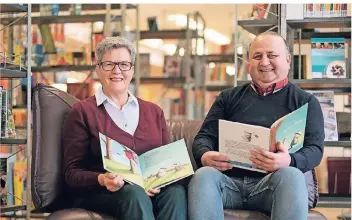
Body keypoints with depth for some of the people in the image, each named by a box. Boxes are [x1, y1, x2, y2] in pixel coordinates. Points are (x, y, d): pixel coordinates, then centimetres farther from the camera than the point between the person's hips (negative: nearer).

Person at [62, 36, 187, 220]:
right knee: (135, 193, -37)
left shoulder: (154, 112, 21)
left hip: (153, 189, 4)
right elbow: (72, 173, 2)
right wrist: (102, 179, -19)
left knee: (176, 191, -31)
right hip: (100, 194, -3)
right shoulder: (82, 112, 8)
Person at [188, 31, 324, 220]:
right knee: (203, 175, -32)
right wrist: (205, 155, -11)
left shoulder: (305, 101, 15)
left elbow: (315, 148, 3)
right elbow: (204, 136, 16)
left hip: (273, 182, -1)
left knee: (291, 175, -36)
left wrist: (290, 161, -23)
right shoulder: (229, 97, 22)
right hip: (229, 181, 2)